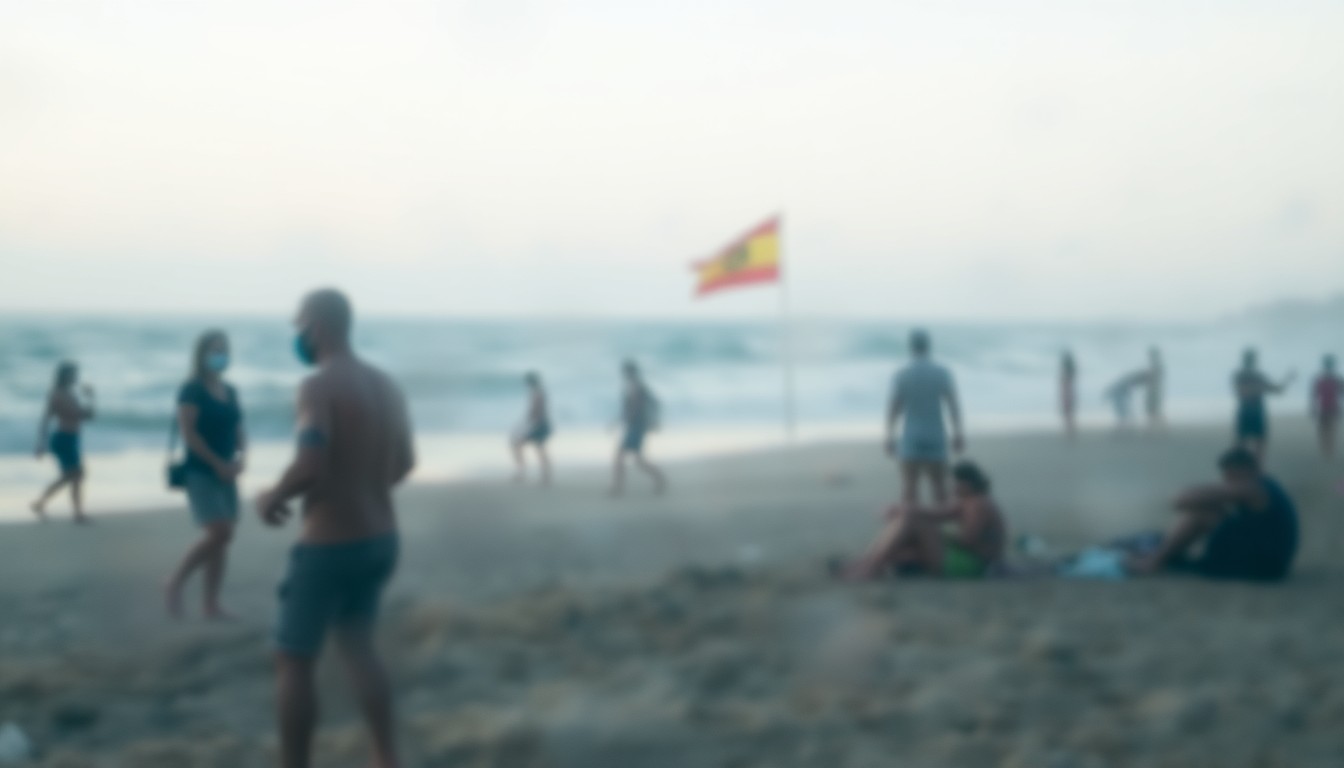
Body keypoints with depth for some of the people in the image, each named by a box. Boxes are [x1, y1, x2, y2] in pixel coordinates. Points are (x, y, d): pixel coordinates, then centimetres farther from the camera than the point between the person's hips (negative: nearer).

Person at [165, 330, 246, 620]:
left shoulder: (230, 392, 13)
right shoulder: (191, 390, -8)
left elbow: (238, 430, 14)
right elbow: (188, 433, -15)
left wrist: (241, 457, -6)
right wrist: (218, 464, -18)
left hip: (225, 474, 7)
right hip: (200, 472, -7)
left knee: (222, 539, 4)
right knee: (219, 534, -18)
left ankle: (211, 605, 8)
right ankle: (176, 583, 0)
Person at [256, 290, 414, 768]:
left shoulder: (318, 387, -18)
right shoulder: (387, 386, 7)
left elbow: (310, 465, -29)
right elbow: (404, 462, 16)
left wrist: (273, 498, -11)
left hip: (329, 547, -8)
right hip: (381, 540, 8)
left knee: (293, 661, 6)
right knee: (357, 645, 23)